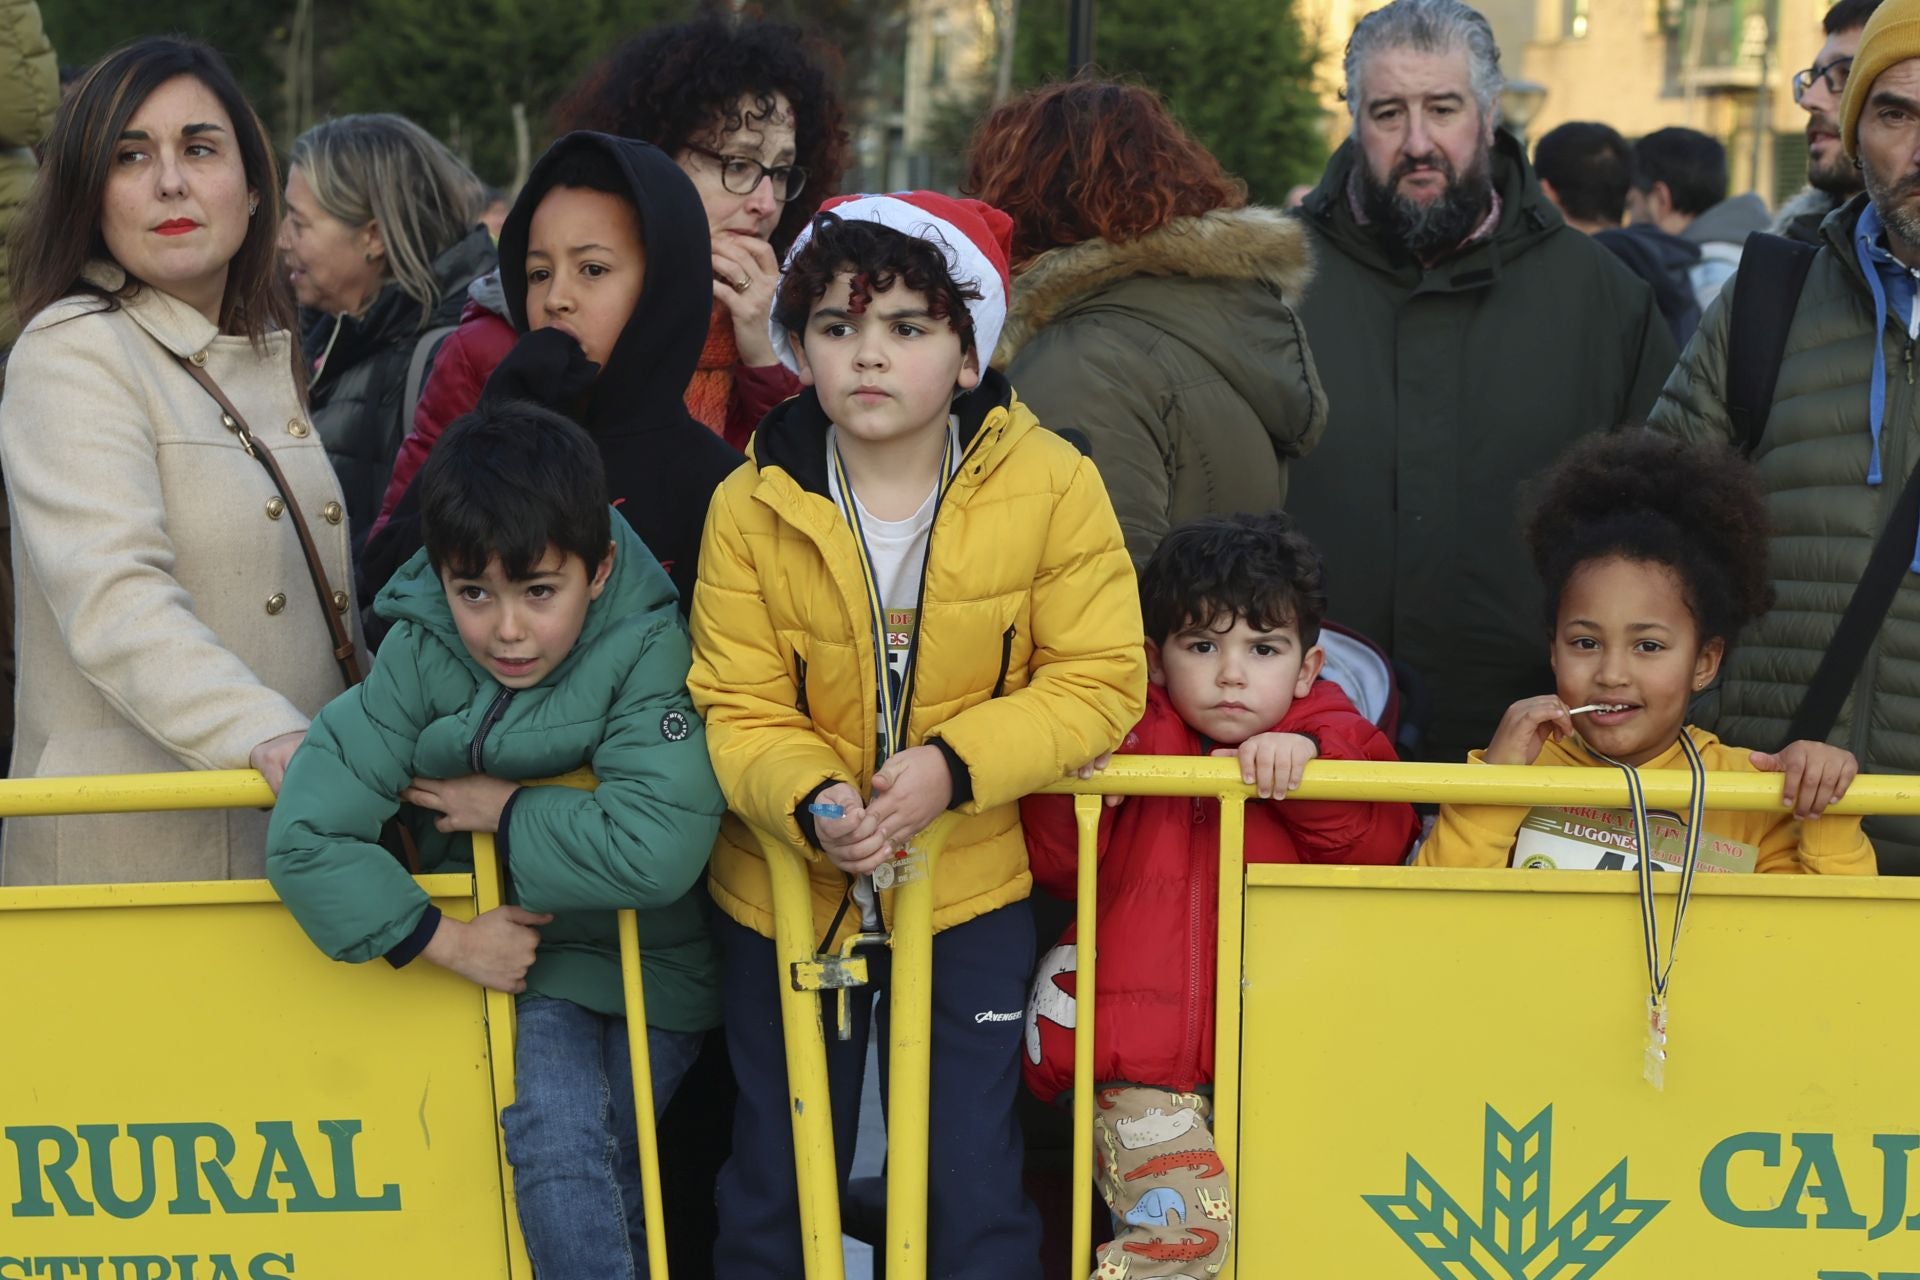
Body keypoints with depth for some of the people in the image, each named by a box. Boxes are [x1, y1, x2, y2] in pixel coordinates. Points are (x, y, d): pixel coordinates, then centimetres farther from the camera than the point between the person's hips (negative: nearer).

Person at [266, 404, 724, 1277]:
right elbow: (305, 835, -17)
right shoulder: (420, 656, -13)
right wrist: (447, 941, -19)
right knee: (555, 1140, -22)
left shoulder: (647, 654, -21)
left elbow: (656, 848, -34)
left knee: (612, 1193, 0)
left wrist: (506, 811, -22)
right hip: (512, 953, 1)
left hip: (647, 957, -1)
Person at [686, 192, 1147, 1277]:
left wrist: (954, 767, -26)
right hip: (787, 892, 1)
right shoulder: (752, 506, -8)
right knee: (771, 1190, 16)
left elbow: (1102, 679, -12)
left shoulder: (1052, 485, -11)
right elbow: (740, 708, -8)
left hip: (973, 892, -1)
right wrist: (812, 803, -29)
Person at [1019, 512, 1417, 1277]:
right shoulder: (1129, 743, 6)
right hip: (1146, 1062, -2)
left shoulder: (1334, 746, 8)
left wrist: (1306, 759, -21)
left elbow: (1382, 848, -8)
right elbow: (1057, 867, 5)